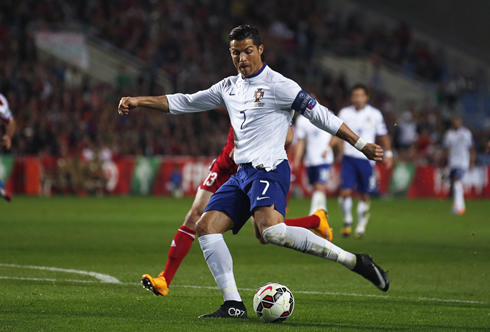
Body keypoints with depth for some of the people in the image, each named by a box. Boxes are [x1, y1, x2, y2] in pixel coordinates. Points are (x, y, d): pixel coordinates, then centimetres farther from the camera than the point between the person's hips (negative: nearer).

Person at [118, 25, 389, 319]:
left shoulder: (277, 85, -5)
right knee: (206, 226, -5)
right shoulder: (229, 88, 17)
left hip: (269, 170, -8)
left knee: (271, 230, -32)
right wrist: (139, 102, 17)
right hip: (243, 173, 8)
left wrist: (361, 145, -7)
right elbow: (183, 103, 24)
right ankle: (234, 305, -5)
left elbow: (319, 114, -5)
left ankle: (355, 262, -28)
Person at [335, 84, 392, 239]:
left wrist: (388, 153, 8)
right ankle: (347, 221, 10)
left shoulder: (375, 114, 3)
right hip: (348, 158, 0)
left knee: (365, 195, 4)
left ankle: (361, 226, 23)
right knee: (345, 192, -13)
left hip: (367, 159, 0)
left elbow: (383, 135, 13)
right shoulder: (344, 113, 5)